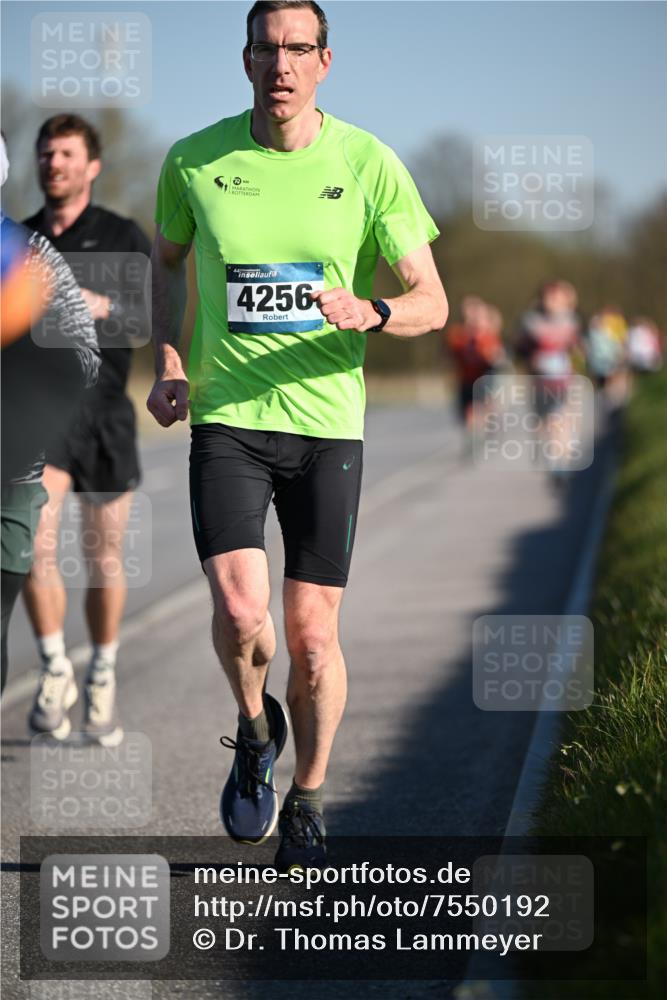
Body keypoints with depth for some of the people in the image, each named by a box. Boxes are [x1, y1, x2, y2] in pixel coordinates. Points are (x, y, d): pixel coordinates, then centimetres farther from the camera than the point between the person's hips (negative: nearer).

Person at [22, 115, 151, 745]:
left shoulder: (123, 238, 3)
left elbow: (149, 313, -11)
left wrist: (104, 307, -30)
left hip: (103, 409, -1)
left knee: (104, 558, 6)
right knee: (31, 539, -20)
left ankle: (102, 681, 24)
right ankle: (54, 669, -6)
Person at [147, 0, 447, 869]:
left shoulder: (369, 165, -4)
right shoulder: (194, 162, -1)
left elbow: (432, 303, -1)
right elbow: (167, 258, 19)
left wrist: (369, 313, -23)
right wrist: (168, 363, 6)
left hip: (328, 421, 0)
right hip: (226, 418, 0)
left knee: (312, 633, 3)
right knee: (240, 612, -17)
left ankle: (306, 804, 24)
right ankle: (256, 731, 17)